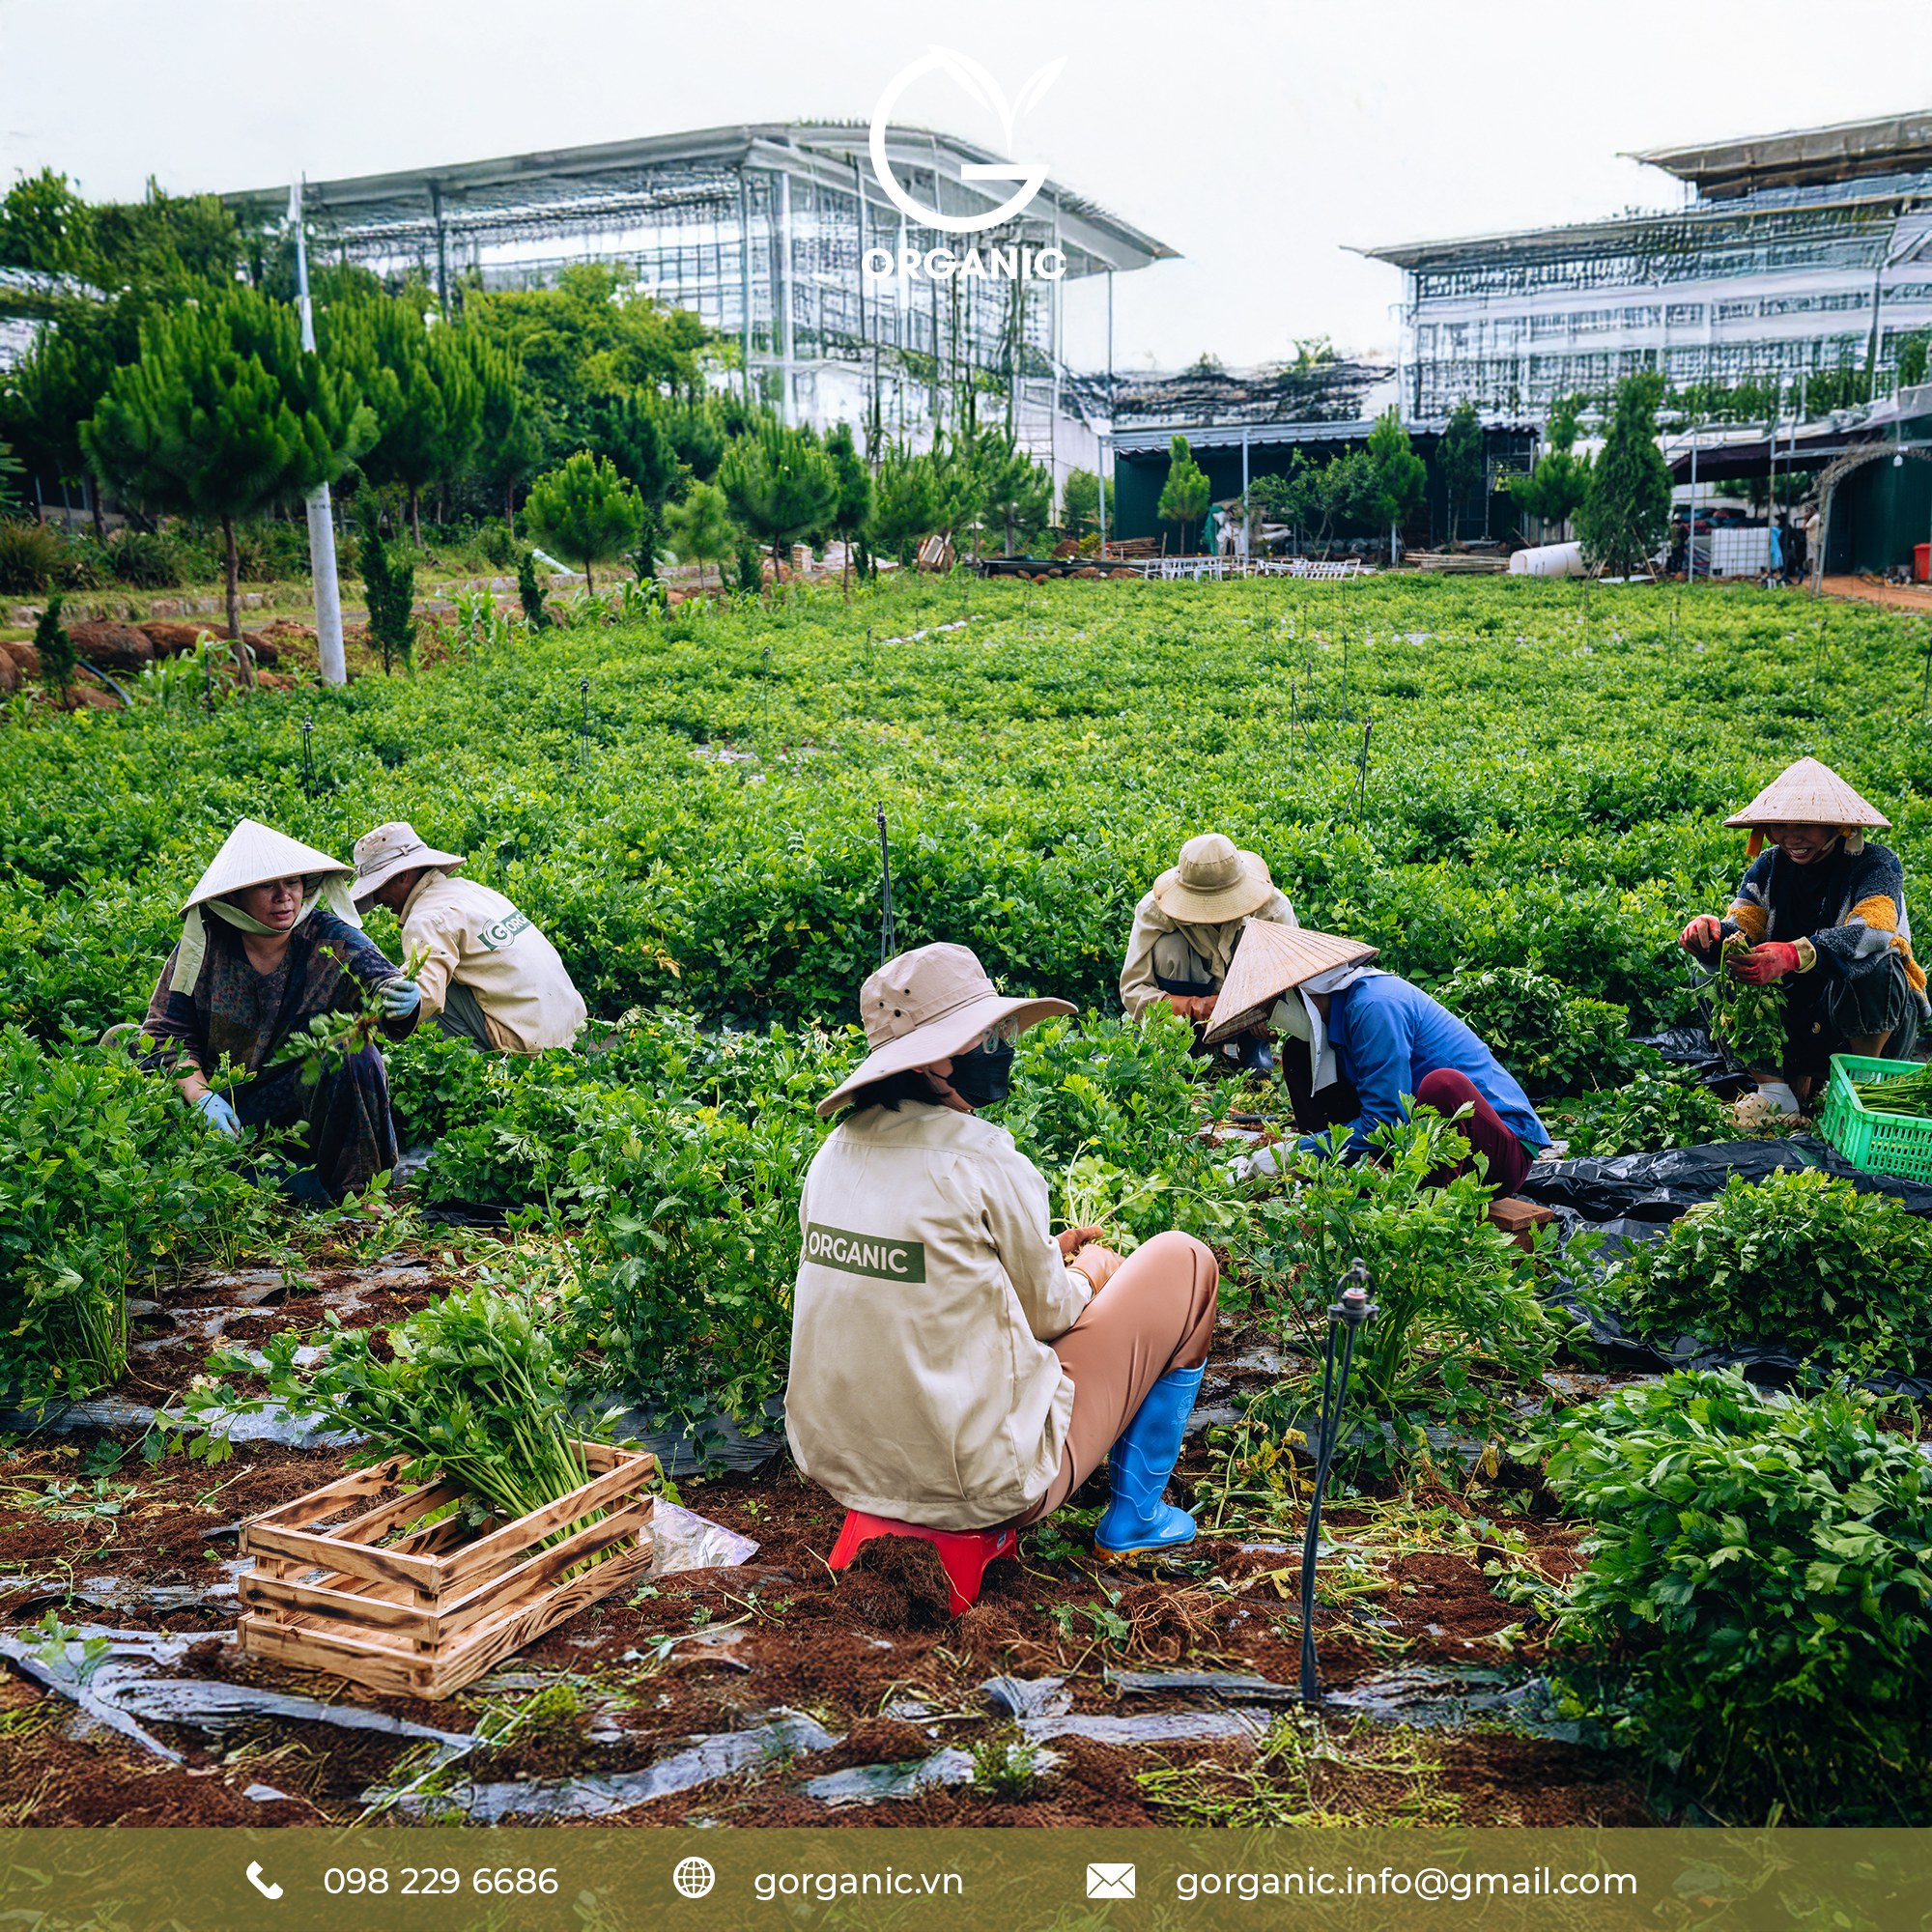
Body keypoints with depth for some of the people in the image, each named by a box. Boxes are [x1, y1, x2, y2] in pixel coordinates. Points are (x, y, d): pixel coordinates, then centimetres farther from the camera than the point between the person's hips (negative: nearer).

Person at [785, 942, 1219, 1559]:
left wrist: (1048, 1254, 21)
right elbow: (1048, 1310, -4)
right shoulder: (987, 1165, -19)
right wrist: (1087, 1276, 18)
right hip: (986, 1488, -7)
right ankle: (1135, 1513, 15)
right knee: (1184, 1260, 7)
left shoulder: (838, 1150, 2)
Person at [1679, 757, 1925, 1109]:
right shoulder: (1769, 867, 2)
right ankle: (1794, 1080, -5)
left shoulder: (1876, 864, -13)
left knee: (1874, 967, -34)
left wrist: (1794, 955, -51)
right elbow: (1741, 926, -12)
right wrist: (1710, 933, -38)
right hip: (1800, 1019, 4)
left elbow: (1871, 932, -33)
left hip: (1878, 1025, -4)